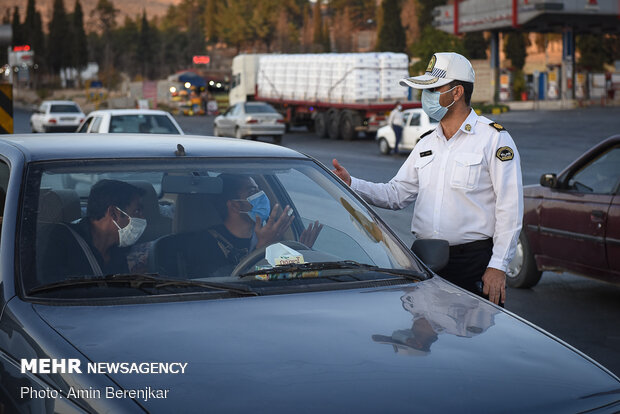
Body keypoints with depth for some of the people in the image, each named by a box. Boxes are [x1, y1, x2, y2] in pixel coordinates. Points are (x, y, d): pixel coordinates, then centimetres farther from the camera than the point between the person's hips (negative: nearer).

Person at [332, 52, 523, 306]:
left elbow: (510, 208, -9)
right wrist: (352, 184, 0)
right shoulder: (427, 143, 16)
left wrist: (498, 267, -14)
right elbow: (397, 194, 14)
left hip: (475, 262, -6)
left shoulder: (494, 139, -5)